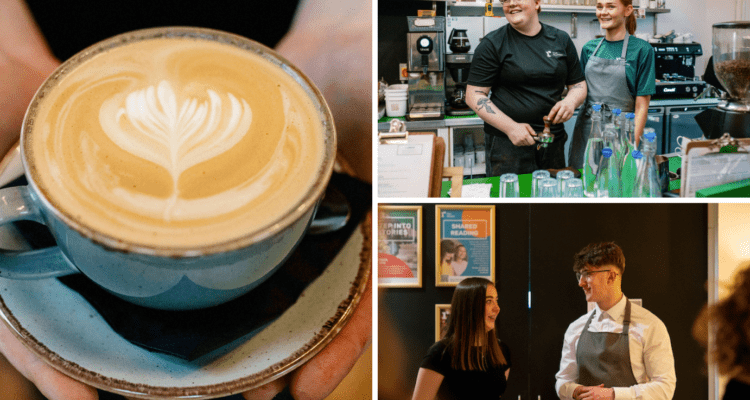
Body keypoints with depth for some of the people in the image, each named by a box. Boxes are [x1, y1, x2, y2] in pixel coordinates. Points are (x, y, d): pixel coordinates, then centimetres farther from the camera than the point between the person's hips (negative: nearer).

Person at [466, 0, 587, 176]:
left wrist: (570, 101, -8)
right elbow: (474, 96, -5)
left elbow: (578, 84, 17)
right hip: (506, 144, -3)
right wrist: (511, 127, -17)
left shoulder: (561, 40, 10)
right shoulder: (493, 44, -1)